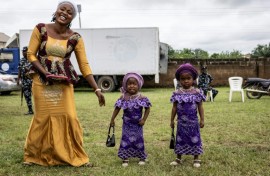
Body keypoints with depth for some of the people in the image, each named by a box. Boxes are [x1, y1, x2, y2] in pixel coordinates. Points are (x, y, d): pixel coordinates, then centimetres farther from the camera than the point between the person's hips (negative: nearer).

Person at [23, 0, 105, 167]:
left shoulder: (75, 38, -5)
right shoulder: (40, 29, -6)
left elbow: (84, 65, -5)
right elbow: (31, 54, -3)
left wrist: (97, 89, -11)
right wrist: (46, 73, -16)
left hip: (65, 83, 1)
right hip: (42, 81, -1)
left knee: (69, 117, -2)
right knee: (42, 118, 5)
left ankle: (77, 157, 14)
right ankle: (32, 156, 26)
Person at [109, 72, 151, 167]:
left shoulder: (141, 97, -8)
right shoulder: (123, 97, -4)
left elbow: (147, 108, -2)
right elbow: (117, 108, 2)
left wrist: (144, 119, -8)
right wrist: (112, 119, 1)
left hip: (137, 124, -1)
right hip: (127, 124, 1)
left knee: (138, 139, 8)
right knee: (125, 139, 2)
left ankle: (142, 158, 25)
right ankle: (125, 159, 12)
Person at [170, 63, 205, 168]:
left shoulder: (197, 92, -7)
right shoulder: (177, 93, -2)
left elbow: (200, 107, -2)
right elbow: (174, 108, 3)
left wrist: (202, 120, -4)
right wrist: (172, 120, 5)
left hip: (193, 121, -2)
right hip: (181, 121, 2)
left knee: (195, 139, 6)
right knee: (180, 139, 11)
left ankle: (196, 159, 21)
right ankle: (178, 159, 25)